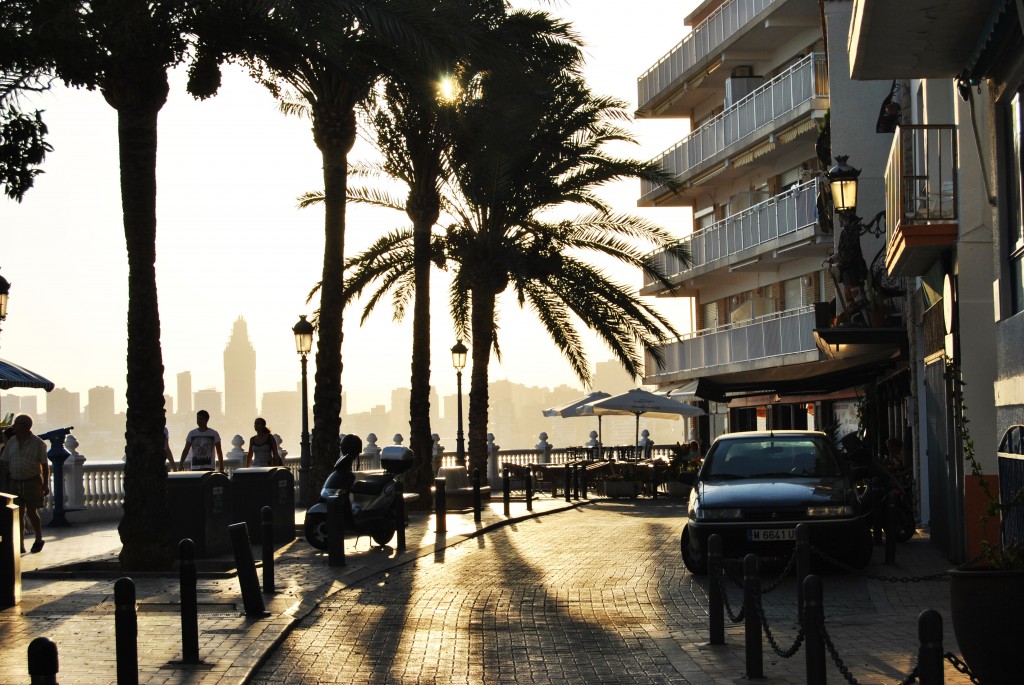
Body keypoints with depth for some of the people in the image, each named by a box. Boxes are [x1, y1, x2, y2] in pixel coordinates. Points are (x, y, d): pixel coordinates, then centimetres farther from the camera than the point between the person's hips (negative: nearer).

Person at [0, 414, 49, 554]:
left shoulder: (38, 443, -5)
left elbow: (45, 465, -3)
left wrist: (46, 484, -7)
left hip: (33, 482, -4)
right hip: (15, 483, 4)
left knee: (31, 512, -2)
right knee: (19, 514, 2)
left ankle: (39, 540, 19)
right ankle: (20, 545, 6)